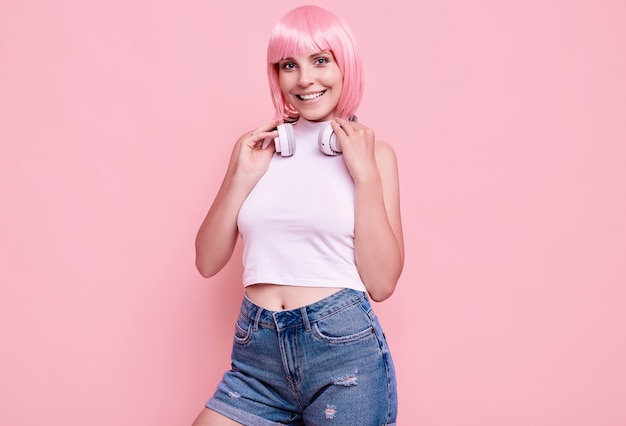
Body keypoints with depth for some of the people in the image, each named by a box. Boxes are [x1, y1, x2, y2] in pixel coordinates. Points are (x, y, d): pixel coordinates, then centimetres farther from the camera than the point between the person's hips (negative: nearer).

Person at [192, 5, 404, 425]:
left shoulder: (374, 152, -1)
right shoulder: (256, 146, 7)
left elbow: (382, 283, -8)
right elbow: (208, 262, 5)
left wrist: (365, 172, -11)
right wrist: (241, 178, -6)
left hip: (343, 347, -2)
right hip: (256, 351, 3)